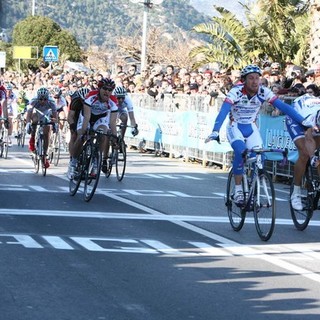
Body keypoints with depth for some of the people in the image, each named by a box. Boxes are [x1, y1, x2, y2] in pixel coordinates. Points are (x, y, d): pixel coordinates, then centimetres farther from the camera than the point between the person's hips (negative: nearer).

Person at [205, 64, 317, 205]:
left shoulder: (264, 92, -16)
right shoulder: (236, 92, -25)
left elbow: (283, 106, -22)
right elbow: (223, 111, -37)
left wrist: (303, 121, -32)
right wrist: (215, 132, -52)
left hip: (251, 128, 3)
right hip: (235, 127, -3)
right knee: (241, 152, -30)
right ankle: (238, 190, -16)